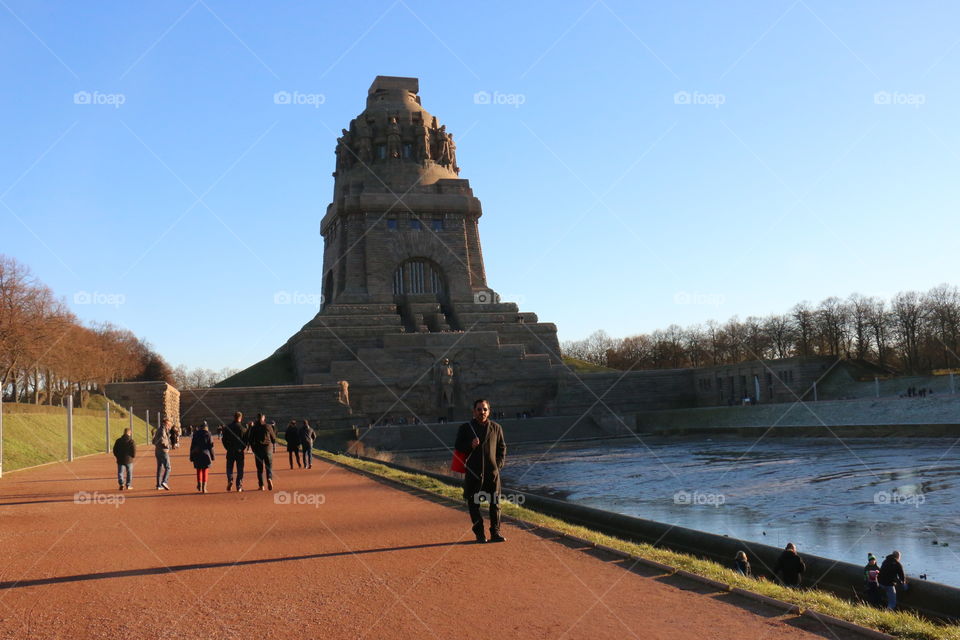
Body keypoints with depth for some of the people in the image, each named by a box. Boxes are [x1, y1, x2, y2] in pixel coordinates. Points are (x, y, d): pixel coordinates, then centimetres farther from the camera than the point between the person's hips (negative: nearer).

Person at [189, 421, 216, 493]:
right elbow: (211, 446, -5)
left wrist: (191, 457, 10)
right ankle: (204, 487, 1)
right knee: (205, 471, 5)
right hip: (206, 454, -2)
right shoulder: (208, 434, -4)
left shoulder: (195, 434, 2)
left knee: (199, 470, 17)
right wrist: (212, 456, 2)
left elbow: (192, 446, 5)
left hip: (197, 455, 2)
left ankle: (199, 484, 5)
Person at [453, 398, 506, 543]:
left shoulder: (496, 428, 9)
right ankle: (479, 533, 12)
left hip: (492, 471, 1)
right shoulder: (465, 428, 3)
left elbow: (502, 447, 16)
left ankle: (495, 533, 9)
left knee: (495, 503, 1)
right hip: (473, 471, -1)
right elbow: (457, 447, 4)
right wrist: (470, 446, -15)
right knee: (473, 504, 2)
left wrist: (499, 464, 4)